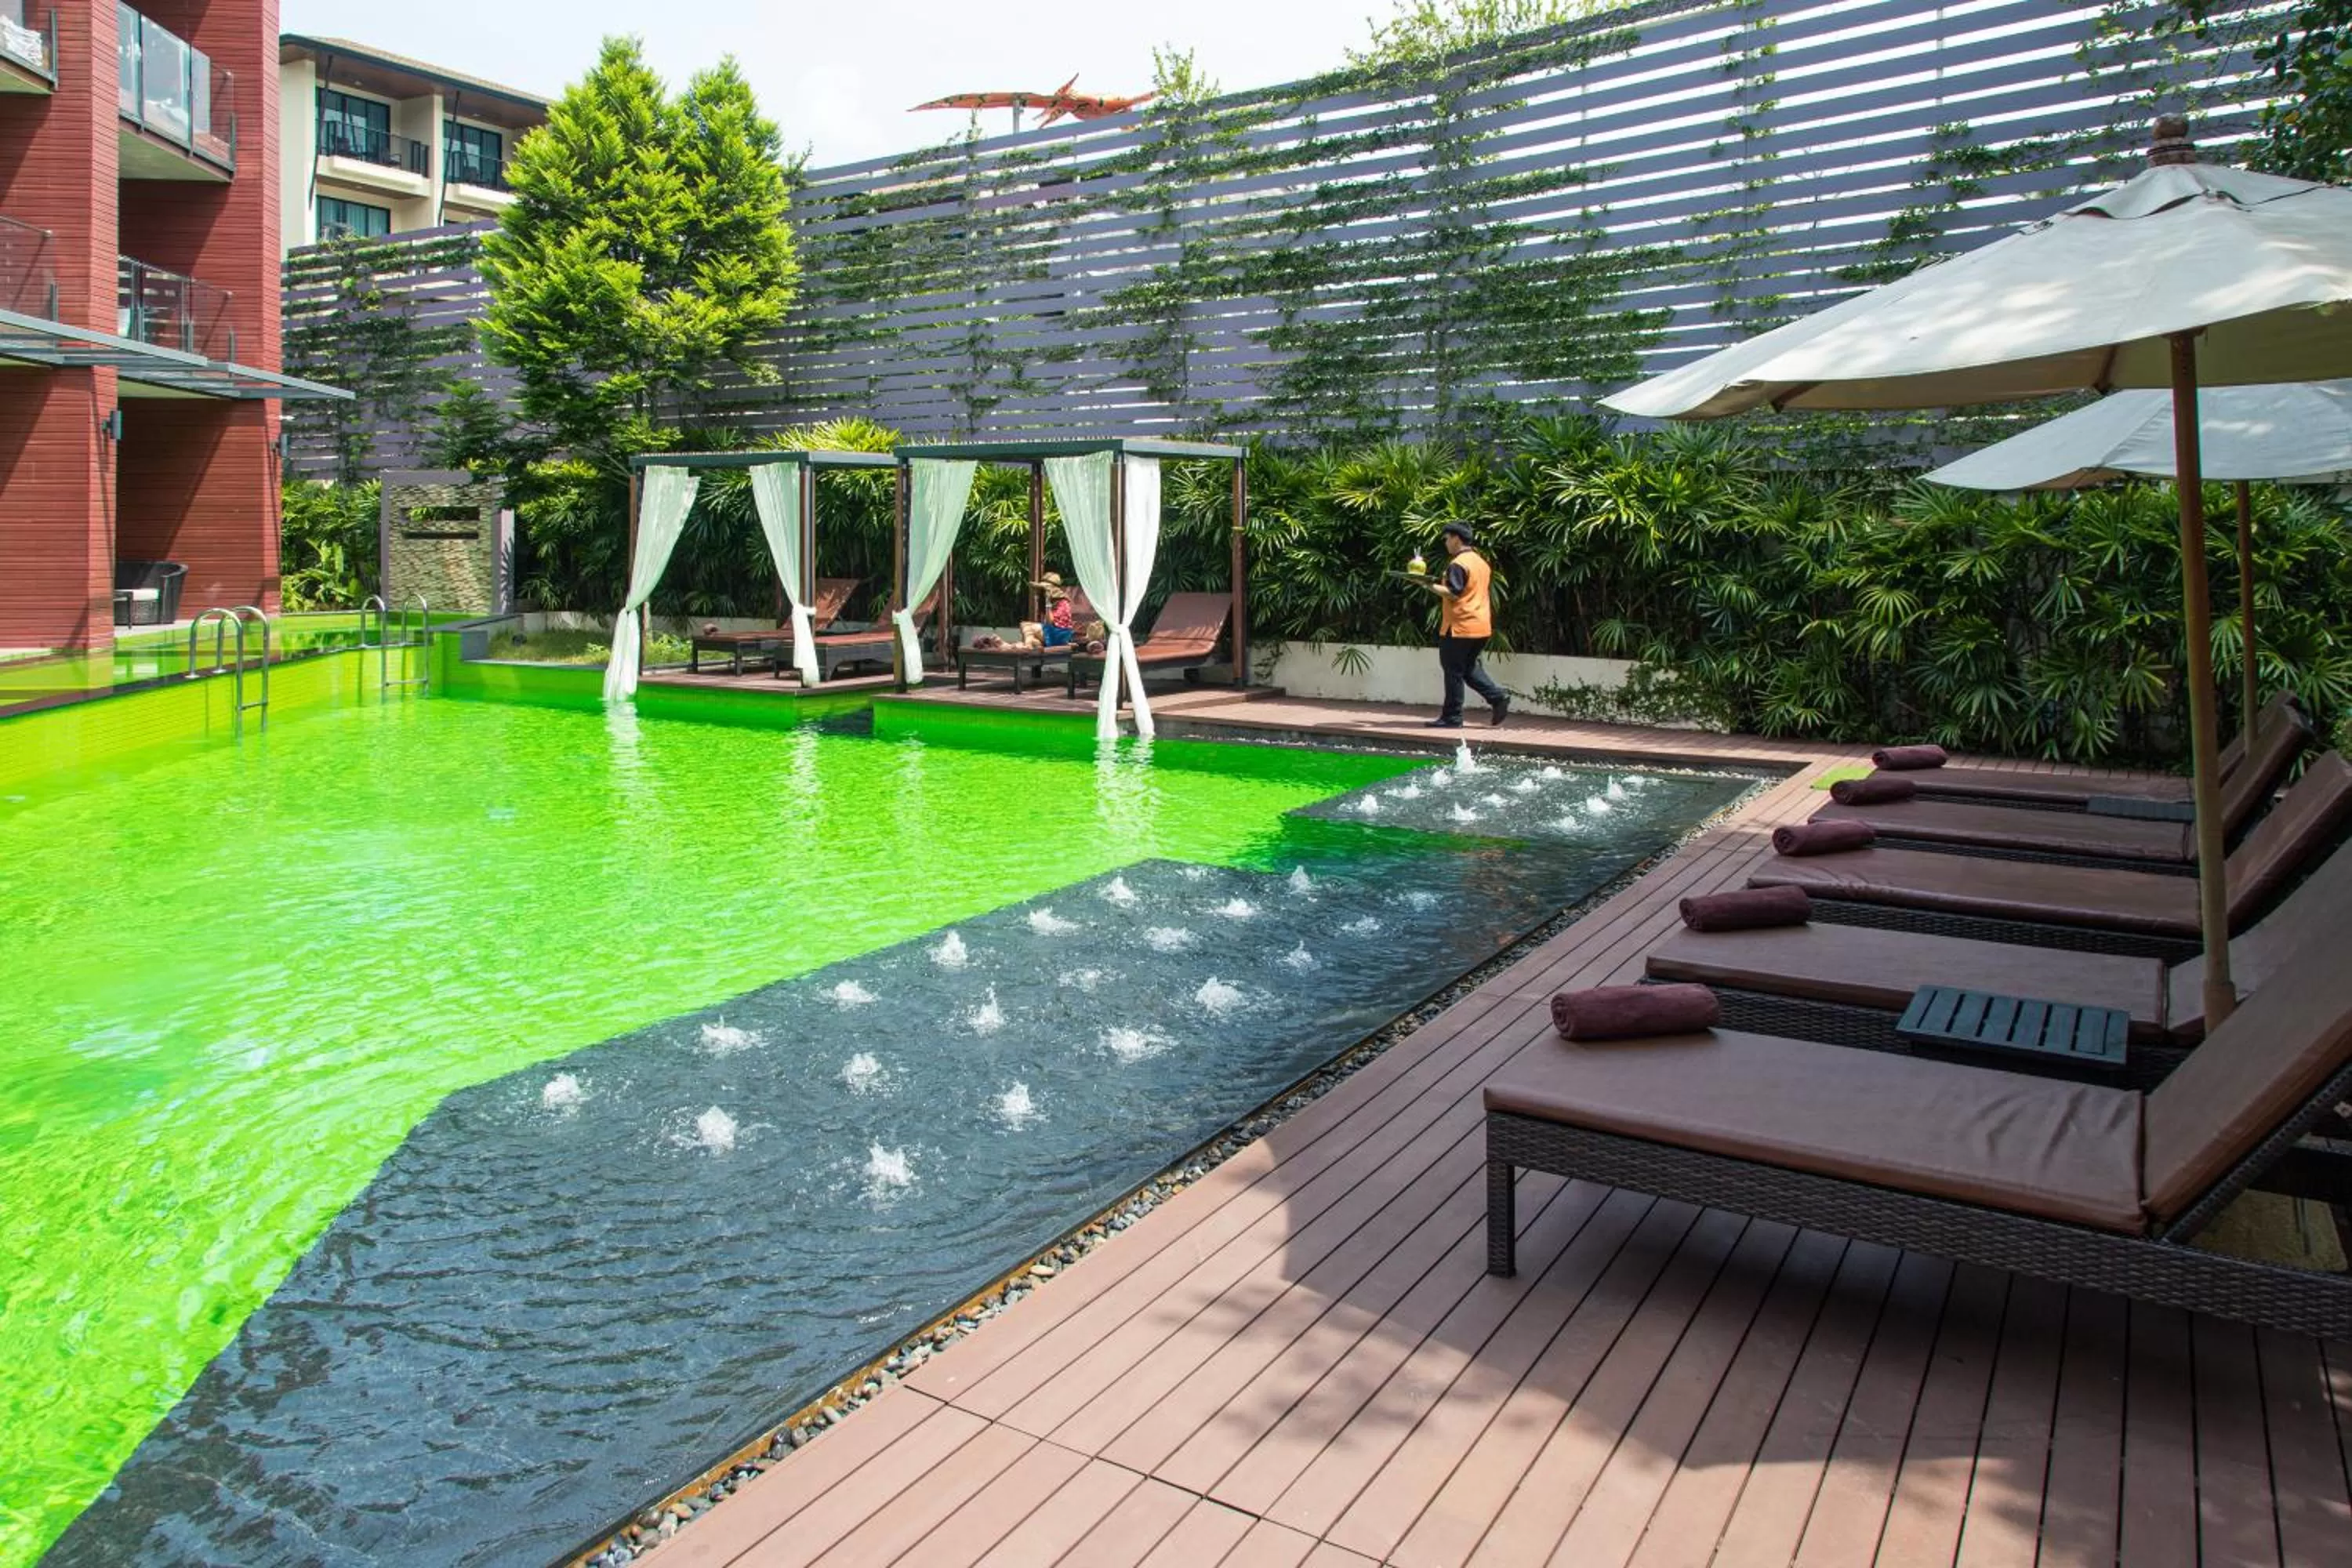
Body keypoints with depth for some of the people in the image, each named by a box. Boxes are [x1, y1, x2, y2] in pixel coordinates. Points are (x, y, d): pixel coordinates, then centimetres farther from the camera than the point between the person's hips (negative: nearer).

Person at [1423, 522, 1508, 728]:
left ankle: (1451, 718, 3)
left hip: (1460, 626, -9)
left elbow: (1453, 594, -21)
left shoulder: (1458, 564, -14)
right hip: (1482, 626, 9)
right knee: (1469, 667, 20)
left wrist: (1429, 585, -20)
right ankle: (1498, 697, 6)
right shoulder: (1481, 562, 15)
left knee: (1453, 671, -1)